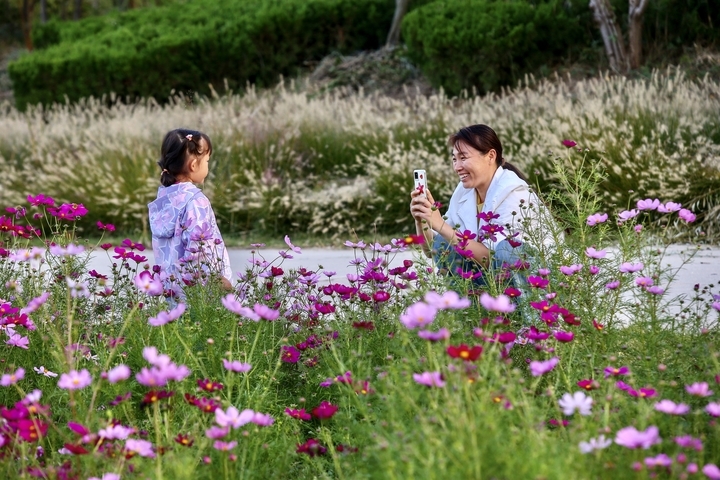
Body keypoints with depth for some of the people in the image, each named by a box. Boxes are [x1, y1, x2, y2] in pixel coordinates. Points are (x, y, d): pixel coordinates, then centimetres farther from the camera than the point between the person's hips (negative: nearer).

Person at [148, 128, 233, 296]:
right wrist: (220, 279, -12)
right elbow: (198, 248, -22)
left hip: (170, 285, 8)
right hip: (198, 289, -8)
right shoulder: (195, 200, -17)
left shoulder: (163, 195, 7)